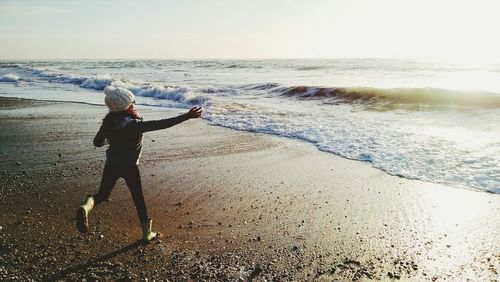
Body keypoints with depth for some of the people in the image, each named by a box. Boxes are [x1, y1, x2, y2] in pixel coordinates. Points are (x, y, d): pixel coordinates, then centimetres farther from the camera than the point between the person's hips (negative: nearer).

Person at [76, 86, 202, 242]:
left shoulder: (109, 121, -2)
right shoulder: (132, 124, -23)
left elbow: (97, 142, 8)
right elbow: (159, 124, -34)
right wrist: (186, 116, -38)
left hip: (111, 165, 5)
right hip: (129, 167, -5)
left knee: (102, 195, 20)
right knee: (138, 198, 12)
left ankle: (86, 206, -14)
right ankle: (147, 233, 23)